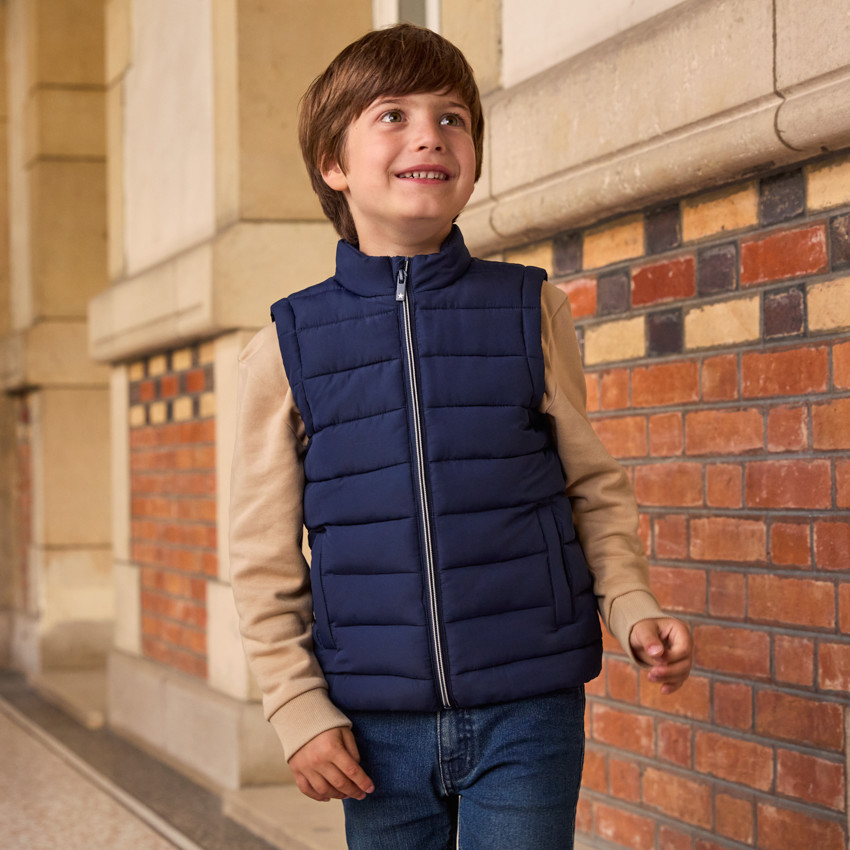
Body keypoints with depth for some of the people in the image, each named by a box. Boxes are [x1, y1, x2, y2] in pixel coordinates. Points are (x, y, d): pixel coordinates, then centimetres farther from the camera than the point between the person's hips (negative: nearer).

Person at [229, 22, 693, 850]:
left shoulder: (532, 311, 3)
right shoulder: (286, 347, 2)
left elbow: (594, 487, 9)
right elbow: (264, 558, 4)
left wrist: (631, 608, -6)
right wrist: (299, 709, -1)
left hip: (527, 713, 0)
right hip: (378, 723, 1)